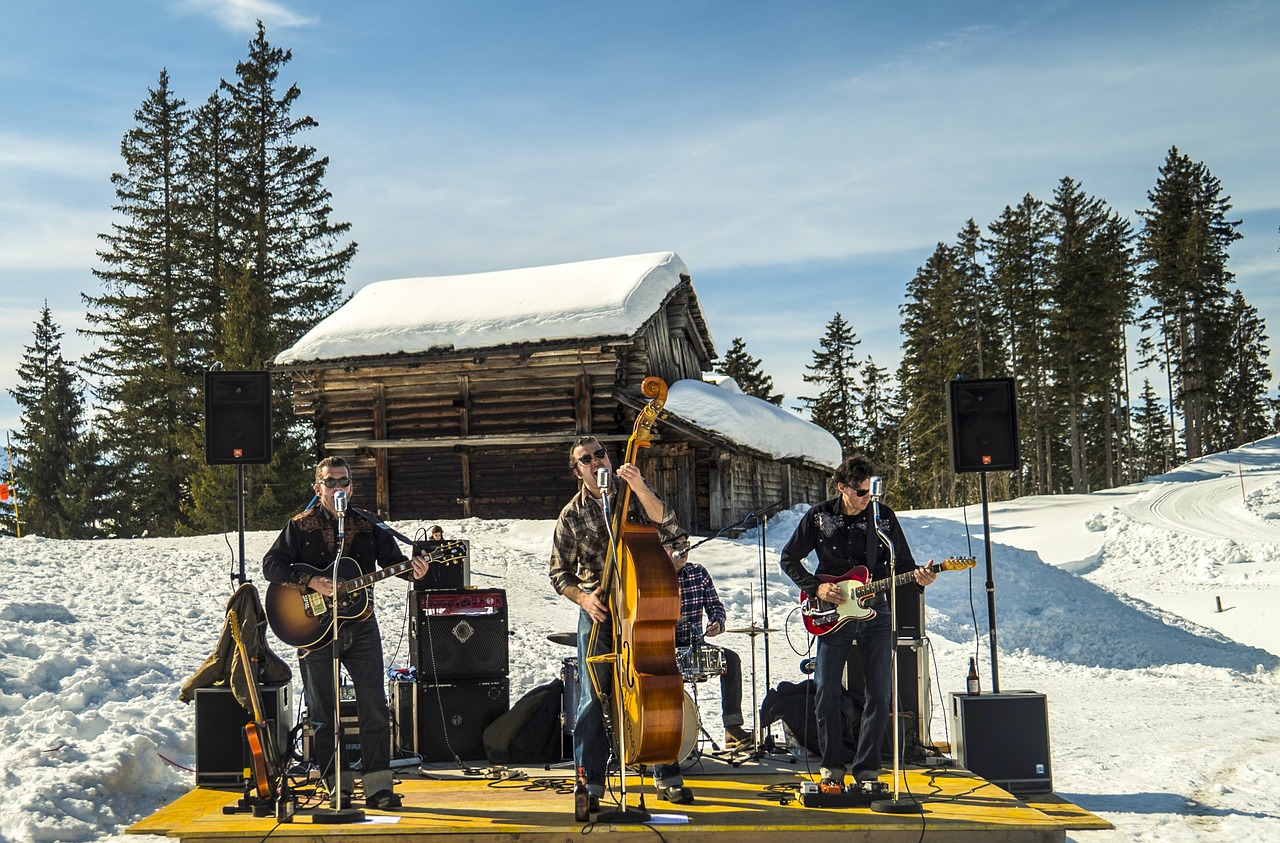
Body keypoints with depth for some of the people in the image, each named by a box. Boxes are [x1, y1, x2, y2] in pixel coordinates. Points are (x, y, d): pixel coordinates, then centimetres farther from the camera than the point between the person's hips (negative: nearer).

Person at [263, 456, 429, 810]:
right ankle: (338, 786, 14)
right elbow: (271, 564, -5)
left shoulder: (368, 526, 8)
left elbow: (392, 559, 7)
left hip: (360, 625, 1)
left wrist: (412, 569, -16)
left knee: (374, 708, -2)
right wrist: (311, 580, -19)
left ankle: (378, 785, 3)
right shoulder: (300, 526, 2)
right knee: (324, 712, 4)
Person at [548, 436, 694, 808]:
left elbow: (667, 524, -14)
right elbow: (560, 572, 5)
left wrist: (639, 487, -28)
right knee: (592, 698, -6)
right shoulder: (571, 515, 2)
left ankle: (668, 777, 15)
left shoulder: (634, 495, 4)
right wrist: (584, 598, -13)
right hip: (597, 612, -1)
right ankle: (590, 783, 3)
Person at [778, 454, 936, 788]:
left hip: (875, 614, 1)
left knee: (880, 695, -1)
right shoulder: (819, 517, -3)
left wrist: (918, 577, -15)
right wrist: (816, 587, -7)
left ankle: (866, 768, 12)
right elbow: (789, 559, 6)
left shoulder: (884, 516, 1)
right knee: (827, 692, -2)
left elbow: (903, 564, 7)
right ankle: (832, 767, 13)